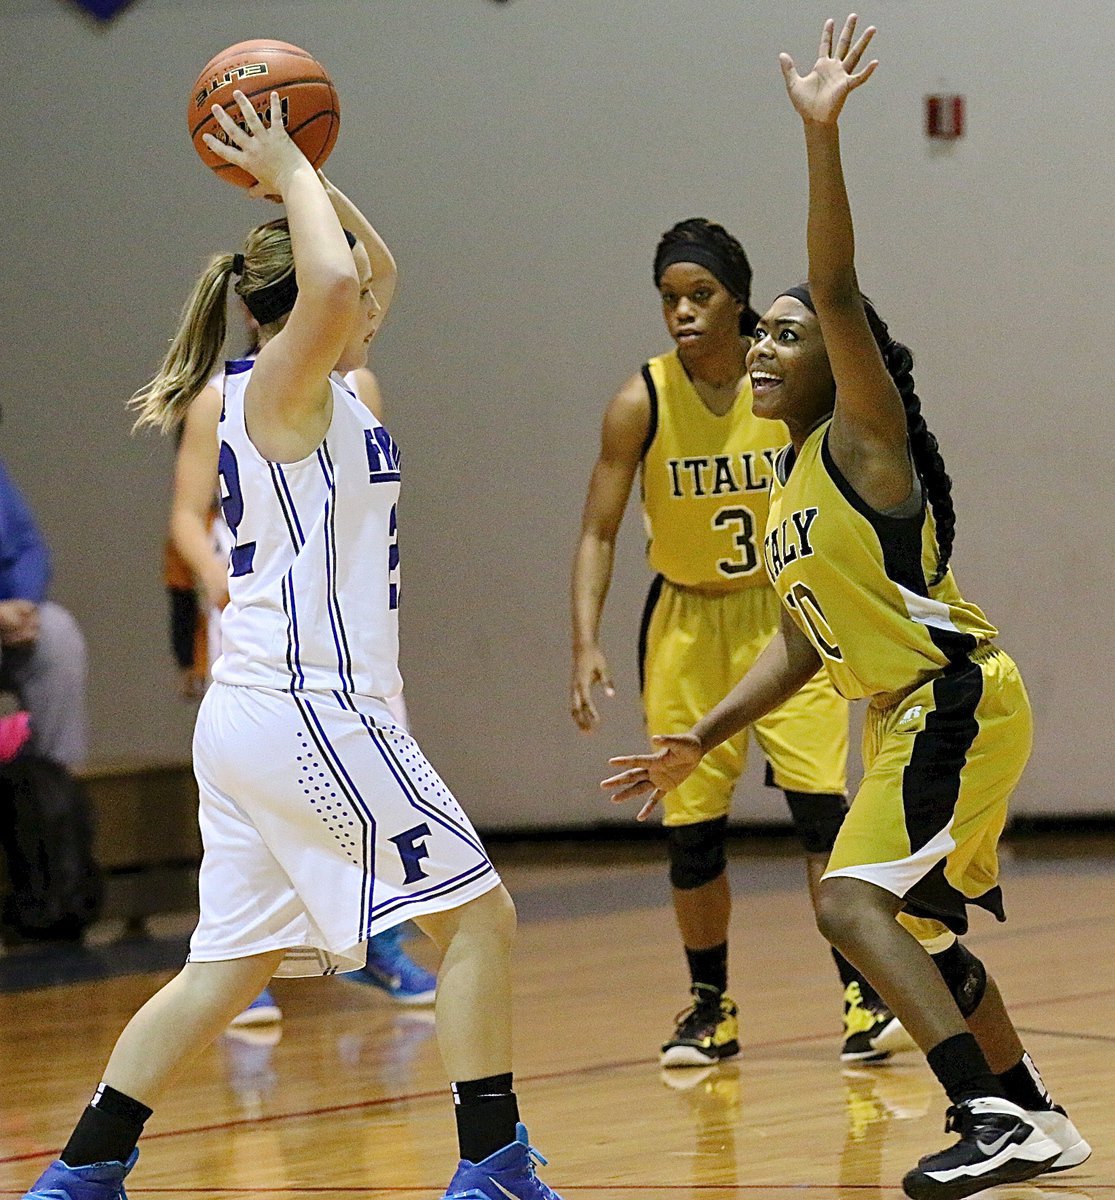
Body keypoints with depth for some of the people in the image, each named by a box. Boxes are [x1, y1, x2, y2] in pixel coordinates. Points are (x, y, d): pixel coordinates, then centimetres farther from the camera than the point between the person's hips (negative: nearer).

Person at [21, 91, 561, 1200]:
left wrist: (304, 177, 17)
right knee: (477, 914, -3)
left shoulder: (318, 392, 16)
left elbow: (373, 271, 30)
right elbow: (332, 283, -30)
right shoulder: (282, 391, -9)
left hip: (251, 718, 10)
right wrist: (290, 175, -15)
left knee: (230, 966, 10)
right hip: (307, 711, -10)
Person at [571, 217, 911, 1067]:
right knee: (691, 827, 3)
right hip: (688, 623, 1)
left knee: (819, 800, -14)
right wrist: (587, 643, -19)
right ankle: (711, 1010, 20)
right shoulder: (642, 403, -13)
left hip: (784, 613, -1)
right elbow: (599, 532, -8)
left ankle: (862, 997, -11)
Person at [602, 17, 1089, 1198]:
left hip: (959, 703, -10)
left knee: (853, 899, -21)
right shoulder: (791, 483, 14)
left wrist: (821, 138, -35)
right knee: (920, 924, 20)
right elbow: (801, 643, 19)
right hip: (903, 716, 10)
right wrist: (702, 738, 14)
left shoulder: (864, 440, -10)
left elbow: (840, 294, -26)